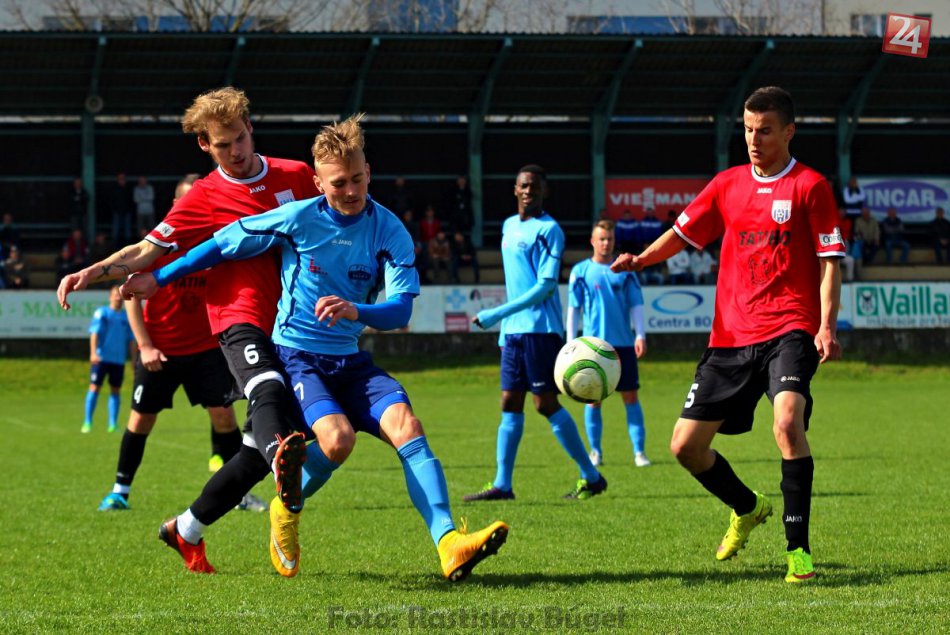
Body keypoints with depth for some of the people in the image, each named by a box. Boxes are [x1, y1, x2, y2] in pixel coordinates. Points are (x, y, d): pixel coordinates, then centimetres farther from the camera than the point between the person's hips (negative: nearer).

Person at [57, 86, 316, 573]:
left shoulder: (297, 177, 12)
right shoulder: (204, 199, 6)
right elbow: (148, 250, 5)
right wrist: (91, 273, -9)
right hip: (239, 318, -4)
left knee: (262, 446, -2)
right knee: (268, 390, -37)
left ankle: (186, 529, 15)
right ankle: (283, 461, -70)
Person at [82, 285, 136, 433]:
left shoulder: (126, 317, 12)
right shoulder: (101, 313, 2)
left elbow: (131, 340, 15)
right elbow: (94, 333, -6)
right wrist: (93, 353, -18)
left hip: (119, 360, 4)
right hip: (101, 358, -4)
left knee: (115, 391, 4)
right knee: (94, 388, -6)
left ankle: (112, 424, 8)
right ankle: (87, 423, -3)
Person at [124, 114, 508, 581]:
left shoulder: (389, 231, -4)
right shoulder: (298, 219, -9)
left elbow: (400, 311, -12)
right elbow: (221, 246, 2)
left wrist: (356, 311, -33)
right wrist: (157, 279, 6)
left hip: (351, 361, 3)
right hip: (296, 355, -3)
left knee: (406, 425, -22)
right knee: (338, 438, -29)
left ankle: (450, 546, -31)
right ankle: (286, 508, 3)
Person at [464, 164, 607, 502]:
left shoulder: (549, 229, -9)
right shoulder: (509, 226, 16)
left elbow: (545, 286, -16)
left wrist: (497, 314, -17)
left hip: (540, 328, -8)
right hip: (513, 330, 8)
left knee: (546, 403, -8)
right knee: (510, 404, 5)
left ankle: (591, 477, 0)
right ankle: (502, 484, 6)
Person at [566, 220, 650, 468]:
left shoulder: (625, 270, 6)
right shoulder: (581, 271, 4)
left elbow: (636, 305, 6)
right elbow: (574, 308, 5)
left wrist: (640, 335, -5)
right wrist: (571, 342, 1)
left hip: (623, 344, 1)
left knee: (631, 397, -1)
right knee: (593, 399, 2)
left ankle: (639, 451, 1)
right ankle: (595, 451, 12)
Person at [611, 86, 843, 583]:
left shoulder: (809, 186, 0)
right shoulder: (728, 184, 12)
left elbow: (829, 262, -3)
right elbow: (682, 233, 18)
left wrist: (827, 325, -15)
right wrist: (640, 260, -1)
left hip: (789, 330, -5)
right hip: (731, 335, 5)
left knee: (788, 422, -31)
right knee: (686, 445, 4)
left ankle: (798, 550, -22)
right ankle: (747, 509, 33)